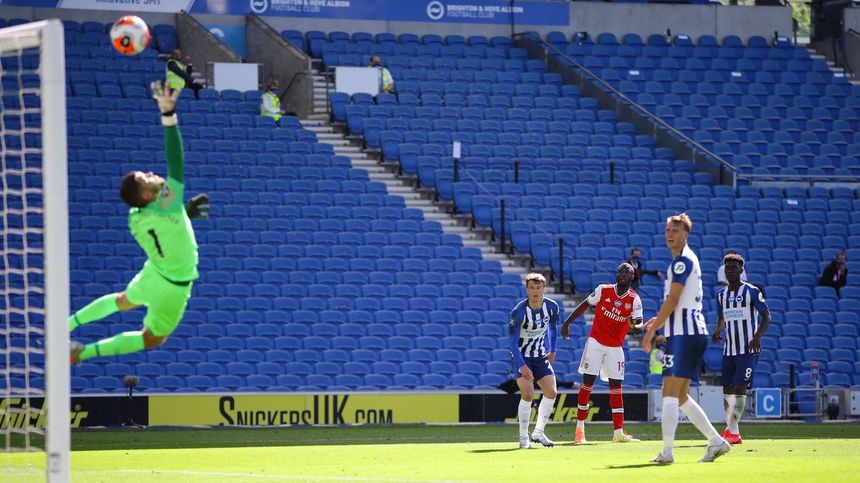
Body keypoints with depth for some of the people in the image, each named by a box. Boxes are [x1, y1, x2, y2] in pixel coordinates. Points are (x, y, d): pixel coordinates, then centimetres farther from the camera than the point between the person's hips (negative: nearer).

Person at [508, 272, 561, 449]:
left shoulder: (552, 307, -9)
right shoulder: (519, 312, -24)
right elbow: (513, 343, -22)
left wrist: (552, 350, 21)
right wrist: (522, 366, -31)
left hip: (540, 357, 5)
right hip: (522, 357, -5)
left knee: (551, 392, -4)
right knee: (528, 393, -18)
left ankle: (538, 432, 11)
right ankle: (523, 438, -8)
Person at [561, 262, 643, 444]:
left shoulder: (634, 299, -7)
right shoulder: (603, 290, -6)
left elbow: (639, 323, -14)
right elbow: (585, 305, 6)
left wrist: (636, 325, -38)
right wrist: (567, 322, 4)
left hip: (615, 347, 1)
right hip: (596, 342, -1)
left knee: (616, 386, 0)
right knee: (588, 383, -4)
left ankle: (618, 432, 0)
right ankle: (579, 428, 3)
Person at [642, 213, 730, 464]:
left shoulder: (682, 261, -10)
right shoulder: (688, 260, 20)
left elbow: (673, 300, -17)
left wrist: (651, 331, -13)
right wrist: (660, 321, 22)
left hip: (684, 335, -10)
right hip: (695, 333, 10)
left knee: (670, 393, -10)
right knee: (680, 397, 13)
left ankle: (667, 452, -13)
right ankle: (716, 441, 11)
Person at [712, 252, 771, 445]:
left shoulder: (751, 291, -5)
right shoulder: (721, 295, 13)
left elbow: (766, 316, -5)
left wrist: (757, 336, -20)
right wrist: (717, 331, 3)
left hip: (748, 349, -6)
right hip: (729, 349, 6)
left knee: (740, 388, -14)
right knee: (727, 389, 5)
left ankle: (733, 431, -16)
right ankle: (730, 430, 13)